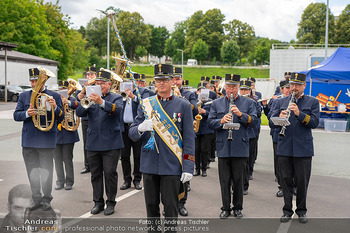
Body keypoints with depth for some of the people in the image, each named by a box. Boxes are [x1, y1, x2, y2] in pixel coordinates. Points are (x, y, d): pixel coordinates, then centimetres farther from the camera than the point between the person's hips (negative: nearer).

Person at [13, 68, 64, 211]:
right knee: (32, 171, 10)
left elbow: (61, 118, 0)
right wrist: (27, 114, -14)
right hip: (28, 140, 3)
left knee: (46, 170, 2)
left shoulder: (54, 96, 3)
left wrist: (55, 107, -20)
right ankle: (36, 198, 21)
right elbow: (16, 116, 6)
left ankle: (46, 199, 13)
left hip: (47, 140, -3)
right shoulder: (24, 96, 10)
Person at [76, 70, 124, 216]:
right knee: (95, 174, 8)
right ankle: (98, 202, 20)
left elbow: (117, 109, -19)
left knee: (110, 173, -2)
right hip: (93, 143, 4)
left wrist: (101, 102, -35)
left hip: (111, 143, -3)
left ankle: (111, 203, 11)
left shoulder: (116, 98, 4)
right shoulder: (91, 99, 13)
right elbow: (80, 113, -1)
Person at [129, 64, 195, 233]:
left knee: (170, 205, 3)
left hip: (172, 165, -2)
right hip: (149, 164, 2)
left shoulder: (183, 105, 0)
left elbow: (189, 138, -1)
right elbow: (132, 134, 3)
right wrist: (141, 128, -21)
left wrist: (188, 167, -7)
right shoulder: (146, 104, 6)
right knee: (151, 204, 11)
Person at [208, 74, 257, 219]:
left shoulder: (248, 103, 7)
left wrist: (240, 114, -17)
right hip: (223, 147, 1)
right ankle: (226, 208, 17)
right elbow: (210, 123, 3)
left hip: (240, 147, -1)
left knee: (238, 179, 6)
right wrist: (221, 121, -16)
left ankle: (238, 208, 20)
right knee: (224, 180, 5)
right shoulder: (216, 104, 10)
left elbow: (253, 121, -3)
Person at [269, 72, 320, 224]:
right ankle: (287, 210, 18)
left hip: (303, 148, -1)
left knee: (302, 181, 5)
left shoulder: (312, 102, 6)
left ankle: (301, 211, 21)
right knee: (285, 180, 6)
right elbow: (271, 122, 2)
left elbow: (314, 123, -6)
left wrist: (299, 114, -21)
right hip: (284, 148, 2)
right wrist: (279, 118, -20)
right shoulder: (280, 102, 10)